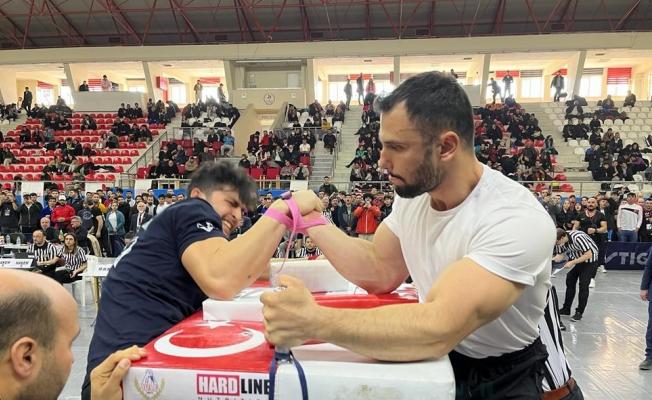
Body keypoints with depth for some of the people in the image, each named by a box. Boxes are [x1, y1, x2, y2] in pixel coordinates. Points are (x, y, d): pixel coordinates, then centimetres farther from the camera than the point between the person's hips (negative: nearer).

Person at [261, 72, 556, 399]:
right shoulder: (412, 192, -5)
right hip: (436, 357, 5)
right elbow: (380, 272, 4)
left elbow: (438, 329, -36)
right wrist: (312, 222, -5)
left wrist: (313, 321, -36)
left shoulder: (517, 221, -27)